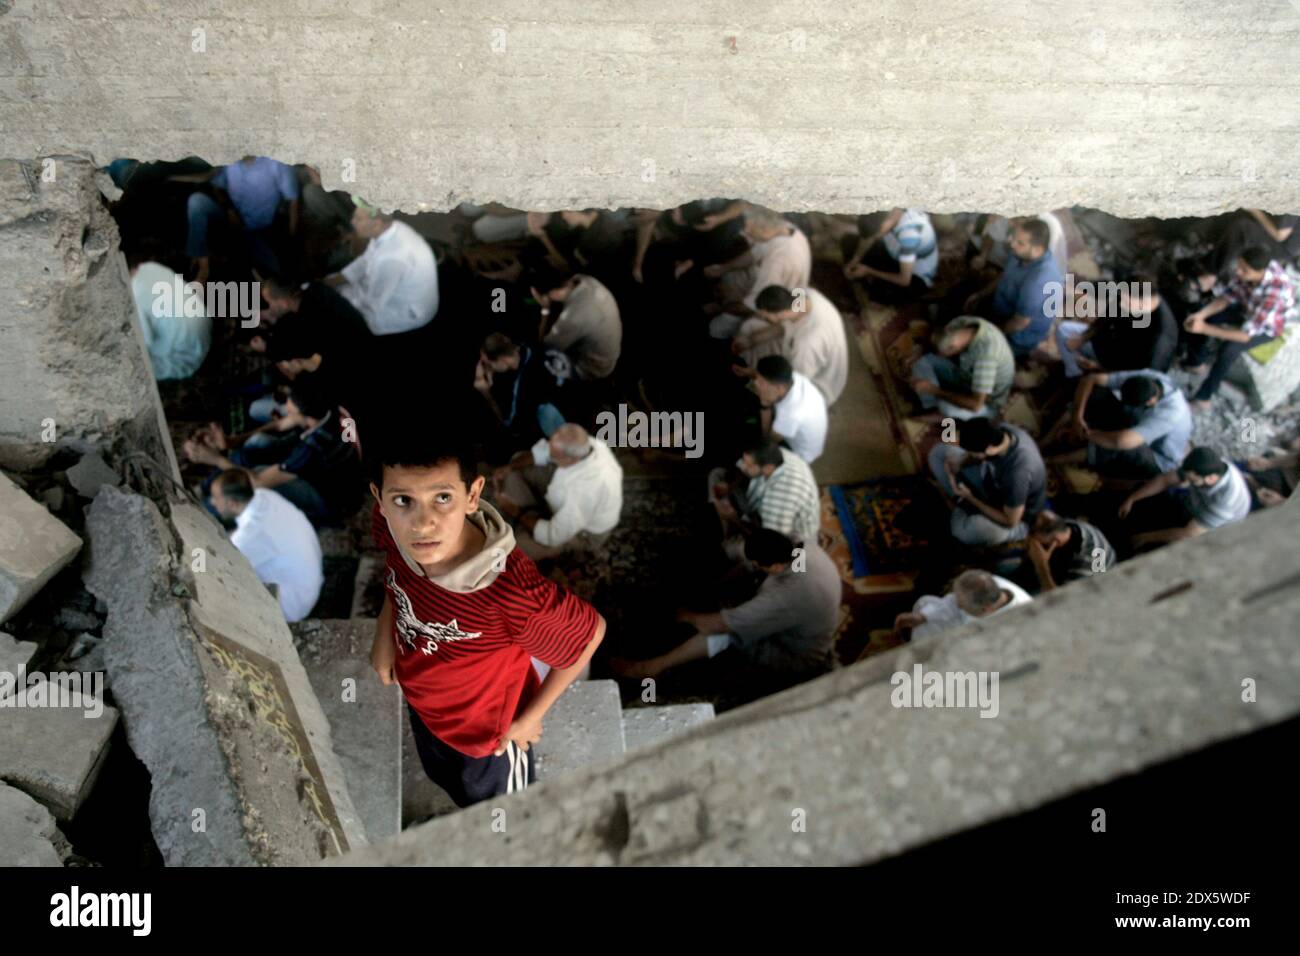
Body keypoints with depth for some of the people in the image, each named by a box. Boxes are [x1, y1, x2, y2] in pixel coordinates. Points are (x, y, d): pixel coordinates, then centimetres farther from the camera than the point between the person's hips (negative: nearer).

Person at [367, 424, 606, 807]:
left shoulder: (511, 591, -46)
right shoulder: (391, 527, -30)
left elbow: (590, 632, -25)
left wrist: (531, 716, -17)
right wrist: (385, 629, -8)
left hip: (487, 732, -5)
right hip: (422, 703, 5)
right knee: (447, 779, 38)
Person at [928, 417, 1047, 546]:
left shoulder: (1017, 474, -44)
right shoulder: (1003, 430, -23)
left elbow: (1010, 521, -28)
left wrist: (970, 497, -24)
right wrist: (959, 463, -19)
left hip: (1016, 517, -6)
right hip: (993, 483, 7)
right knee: (939, 452, -1)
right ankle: (965, 504, 4)